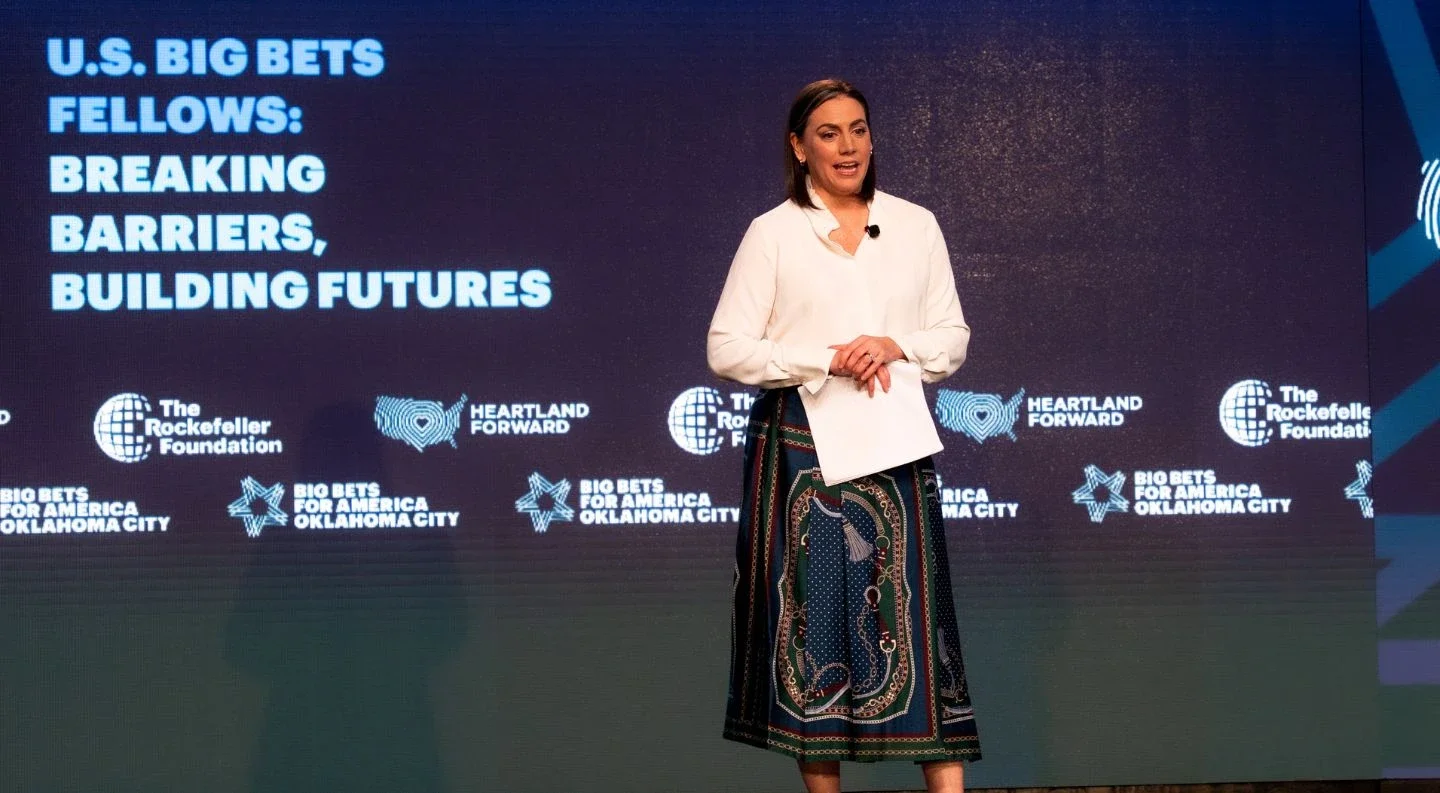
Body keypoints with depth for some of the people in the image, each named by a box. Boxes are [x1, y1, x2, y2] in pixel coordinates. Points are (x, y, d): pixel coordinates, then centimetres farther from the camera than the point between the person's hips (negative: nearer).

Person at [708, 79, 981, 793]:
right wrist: (827, 360, -13)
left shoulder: (916, 226, 11)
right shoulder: (772, 233, 3)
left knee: (916, 613, -3)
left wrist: (896, 348, -10)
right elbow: (726, 349, -2)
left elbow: (953, 337, 11)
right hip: (801, 445, -2)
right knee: (811, 614, 0)